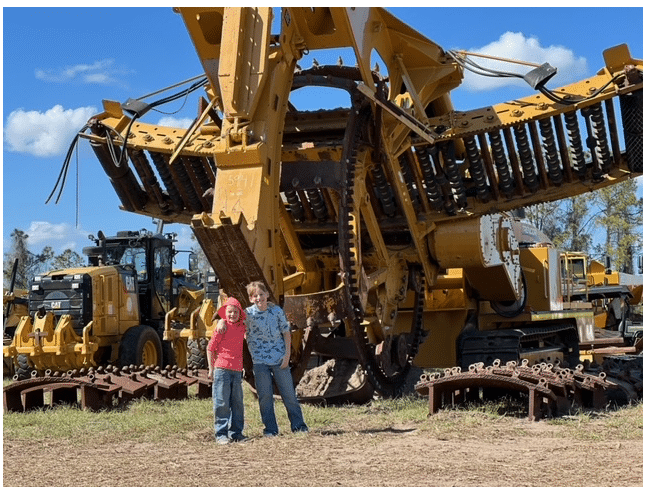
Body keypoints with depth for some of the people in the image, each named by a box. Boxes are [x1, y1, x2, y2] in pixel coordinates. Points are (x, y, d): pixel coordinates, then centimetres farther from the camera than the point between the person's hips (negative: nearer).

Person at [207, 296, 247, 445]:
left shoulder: (241, 327, 10)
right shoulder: (222, 327, -5)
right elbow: (210, 348, -3)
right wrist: (211, 368, -5)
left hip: (237, 371, 6)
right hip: (222, 369, -6)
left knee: (237, 403, 8)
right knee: (222, 403, -3)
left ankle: (236, 432, 16)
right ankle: (221, 434, 1)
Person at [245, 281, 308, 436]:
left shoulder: (277, 311, -1)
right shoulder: (248, 313, -5)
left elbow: (286, 332, 5)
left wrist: (287, 354, -2)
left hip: (279, 358, 1)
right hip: (259, 360, -1)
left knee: (289, 393, 6)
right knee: (265, 396, 2)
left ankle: (298, 424, 18)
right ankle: (270, 429, 12)